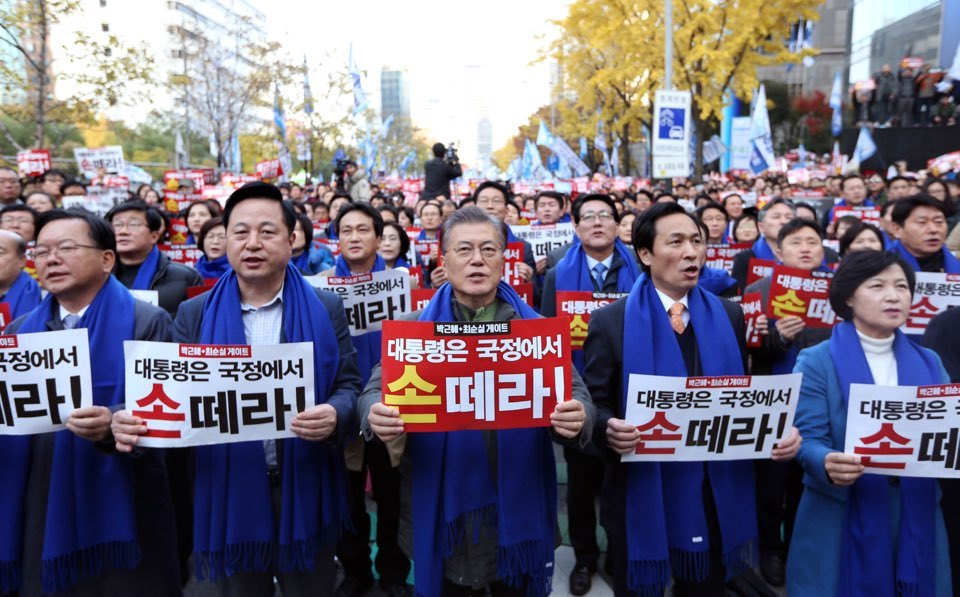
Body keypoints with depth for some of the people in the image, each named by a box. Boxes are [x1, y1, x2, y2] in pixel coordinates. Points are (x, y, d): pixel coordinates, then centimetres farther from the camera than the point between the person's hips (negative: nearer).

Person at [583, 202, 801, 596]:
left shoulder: (728, 316, 5)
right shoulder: (611, 321, -6)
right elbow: (596, 403, -7)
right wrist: (609, 428, -28)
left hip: (715, 495, 3)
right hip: (642, 496, -3)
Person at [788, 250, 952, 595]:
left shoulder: (928, 363, 9)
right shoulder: (817, 362, -7)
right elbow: (809, 440, -12)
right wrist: (828, 465, -34)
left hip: (918, 519, 4)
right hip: (841, 522, -4)